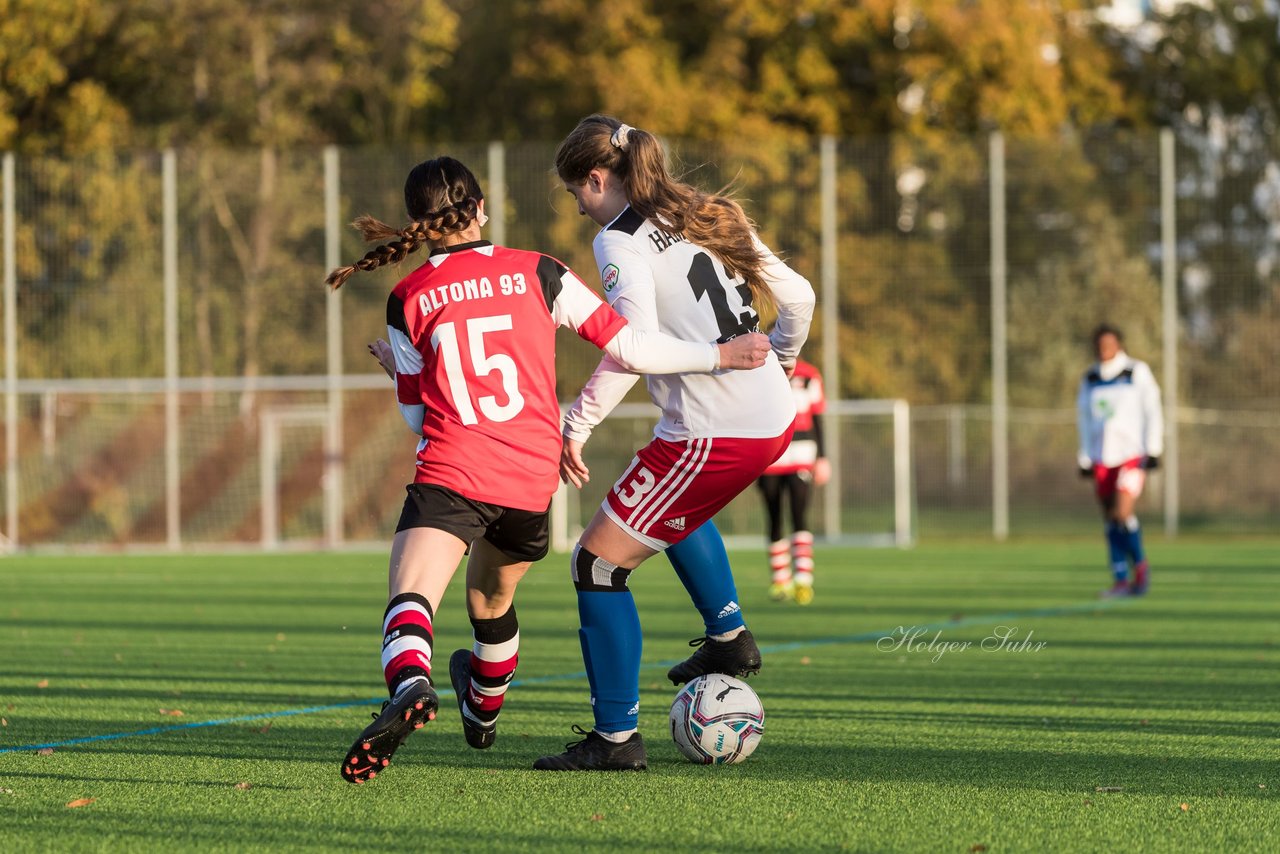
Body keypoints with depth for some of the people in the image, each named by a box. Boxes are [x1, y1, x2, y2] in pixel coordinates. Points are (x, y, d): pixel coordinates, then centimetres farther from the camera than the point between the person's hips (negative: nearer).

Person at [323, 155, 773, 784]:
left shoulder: (408, 299, 6)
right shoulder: (536, 273, 7)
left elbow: (418, 414, 12)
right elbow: (626, 345, 3)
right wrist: (722, 355, 12)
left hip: (451, 474, -3)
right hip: (533, 479, 3)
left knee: (409, 598, -20)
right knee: (492, 599, 29)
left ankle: (410, 685, -52)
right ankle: (483, 711, 53)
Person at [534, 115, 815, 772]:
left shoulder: (620, 241, -9)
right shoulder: (710, 219, 14)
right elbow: (798, 296, 18)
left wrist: (575, 425, -20)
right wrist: (778, 363, 36)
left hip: (713, 435, -9)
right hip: (773, 418, 9)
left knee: (598, 563, 1)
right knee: (676, 506, 39)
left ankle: (616, 736, 1)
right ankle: (728, 636, 35)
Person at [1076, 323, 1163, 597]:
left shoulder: (1137, 372, -1)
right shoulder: (1090, 378, 11)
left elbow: (1152, 411, -1)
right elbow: (1084, 418, 17)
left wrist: (1153, 451, -7)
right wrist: (1085, 459, 13)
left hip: (1132, 453, -4)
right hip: (1102, 458, 4)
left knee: (1122, 514, -18)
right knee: (1111, 523, 2)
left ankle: (1140, 564, 2)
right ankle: (1121, 580, 6)